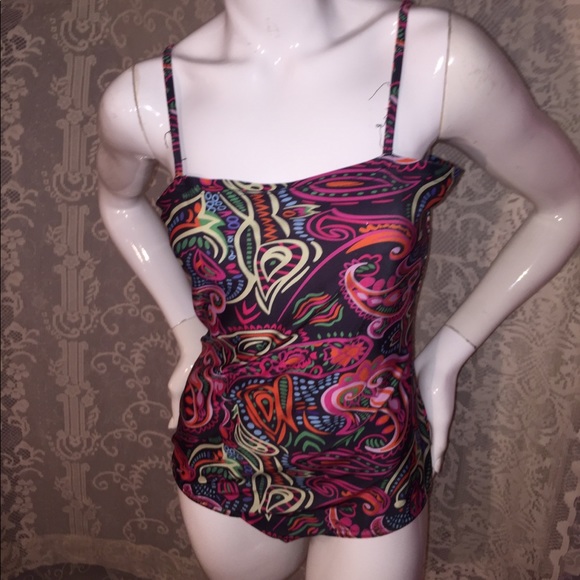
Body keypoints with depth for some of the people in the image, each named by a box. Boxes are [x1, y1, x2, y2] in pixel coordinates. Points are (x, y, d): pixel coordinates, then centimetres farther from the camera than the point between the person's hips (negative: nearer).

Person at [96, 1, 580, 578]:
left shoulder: (439, 58, -21)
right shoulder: (141, 100, -14)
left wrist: (448, 352, -4)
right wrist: (188, 333, 3)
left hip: (374, 472, -1)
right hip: (219, 459, 3)